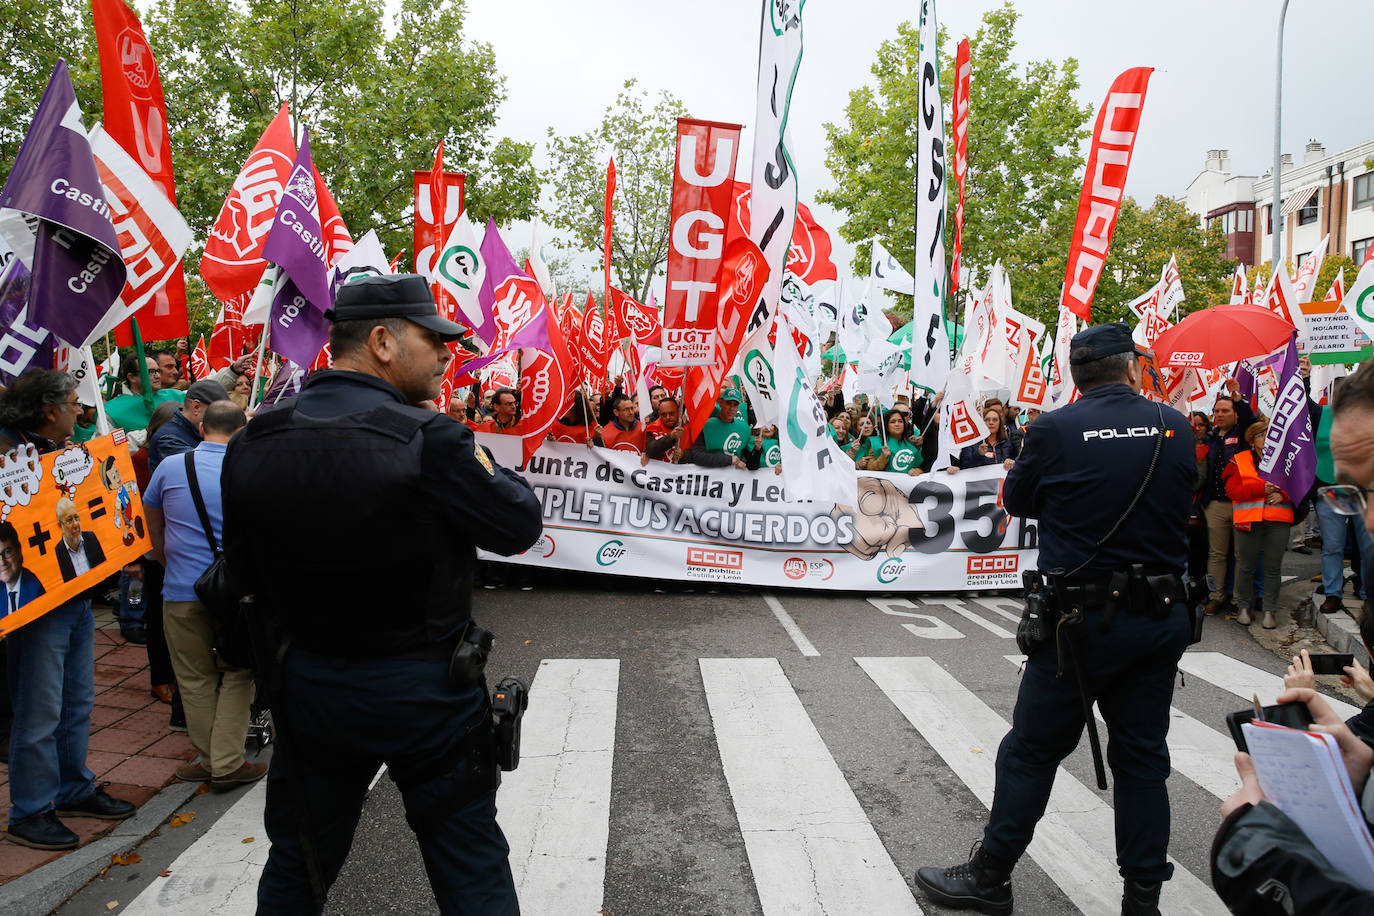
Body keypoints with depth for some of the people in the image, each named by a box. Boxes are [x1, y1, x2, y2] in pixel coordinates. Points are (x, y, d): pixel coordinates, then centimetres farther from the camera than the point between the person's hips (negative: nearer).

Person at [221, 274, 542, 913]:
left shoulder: (250, 444, -4)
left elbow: (247, 577, 4)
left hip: (308, 687, 5)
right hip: (425, 692, -4)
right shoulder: (427, 439, -22)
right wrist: (473, 453, 0)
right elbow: (520, 525, -11)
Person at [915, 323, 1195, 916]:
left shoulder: (1055, 430, -12)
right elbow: (1182, 505, 13)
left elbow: (1017, 501, 2)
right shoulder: (1176, 428, -1)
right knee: (1142, 754, 16)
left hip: (1084, 621, -4)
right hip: (1164, 618, 4)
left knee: (1033, 750, 7)